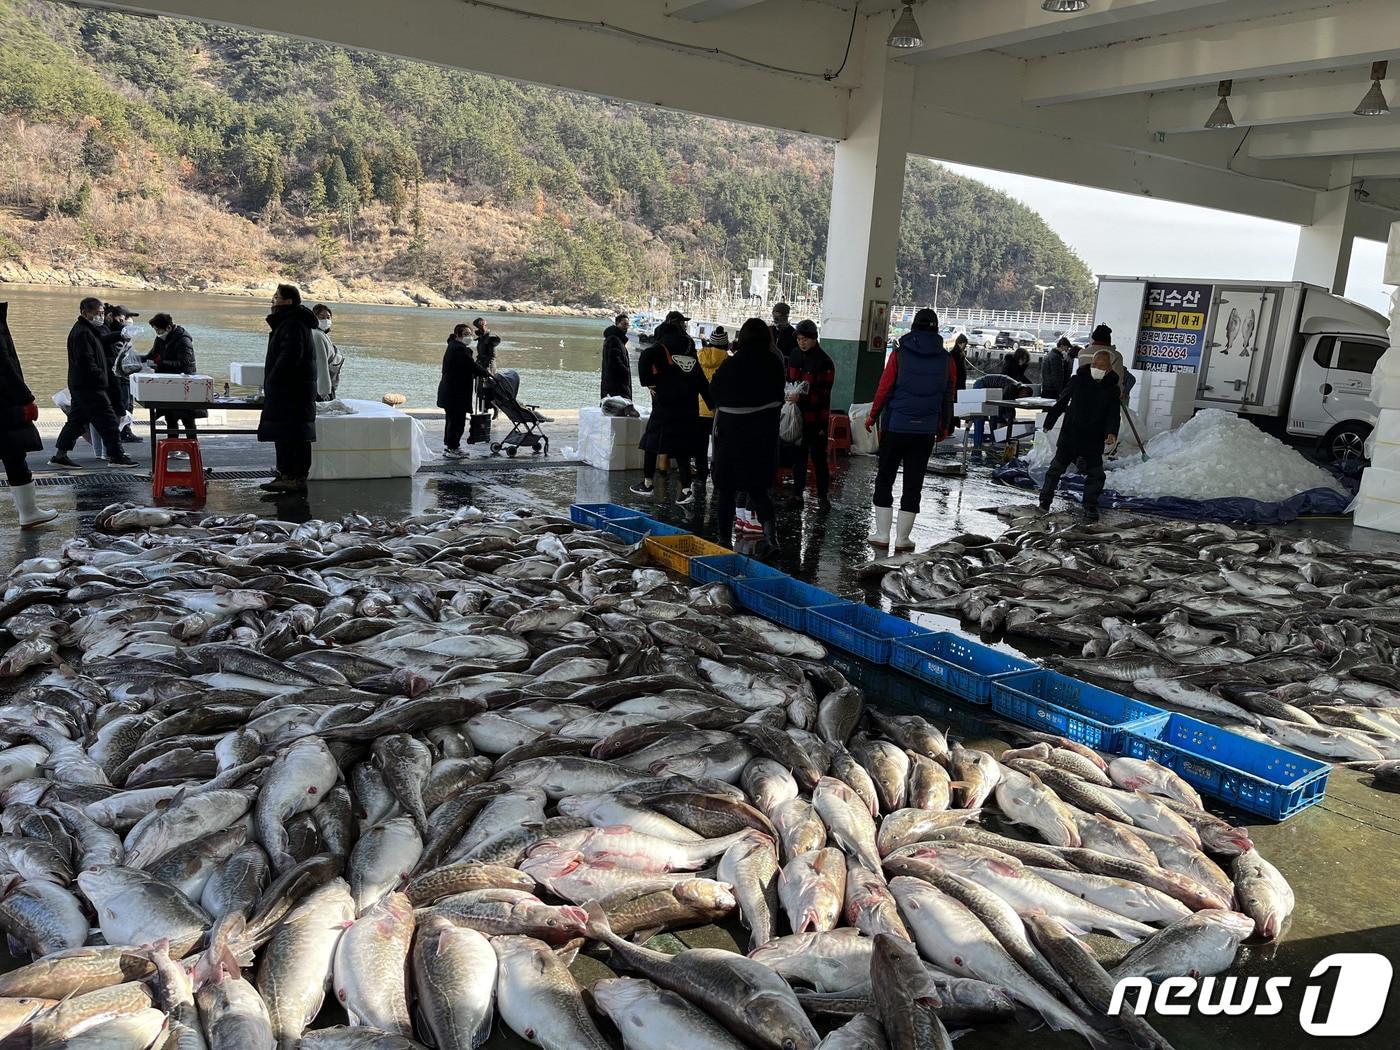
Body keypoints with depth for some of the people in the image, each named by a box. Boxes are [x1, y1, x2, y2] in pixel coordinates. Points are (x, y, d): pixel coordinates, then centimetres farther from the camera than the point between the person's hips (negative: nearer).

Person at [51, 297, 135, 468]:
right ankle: (116, 456, -6)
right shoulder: (82, 333, -15)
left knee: (77, 420, 14)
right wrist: (102, 377, -17)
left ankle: (59, 454, 18)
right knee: (107, 419, -8)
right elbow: (87, 362, -21)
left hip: (79, 386, 11)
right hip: (89, 387, -11)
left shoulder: (89, 330, 18)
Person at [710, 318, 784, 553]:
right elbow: (778, 398, 6)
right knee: (758, 488, 13)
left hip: (733, 435, -4)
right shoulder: (774, 364, -2)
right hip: (765, 436, 4)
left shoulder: (731, 365, -14)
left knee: (726, 489, 8)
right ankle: (770, 535, -3)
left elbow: (715, 396, -3)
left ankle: (725, 539, 12)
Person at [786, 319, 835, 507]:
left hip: (815, 418, -6)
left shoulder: (824, 362, -12)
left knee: (818, 457, -1)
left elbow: (823, 393, -15)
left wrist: (801, 397, -27)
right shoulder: (795, 357, 8)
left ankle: (823, 496, 8)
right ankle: (798, 493, 21)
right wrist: (788, 395, 2)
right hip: (797, 415, 6)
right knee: (798, 456, 12)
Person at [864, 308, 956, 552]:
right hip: (926, 431, 2)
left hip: (895, 426, -2)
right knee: (913, 484, 7)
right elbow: (949, 396, 8)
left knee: (884, 479, 10)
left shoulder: (900, 354, -5)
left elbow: (884, 388, -5)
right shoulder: (946, 360, 3)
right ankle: (902, 538, 10)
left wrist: (873, 416, 7)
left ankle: (882, 534, 9)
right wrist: (944, 427, 19)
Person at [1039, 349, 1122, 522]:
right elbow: (1061, 402, 3)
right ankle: (1045, 499, 24)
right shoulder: (1078, 380, -6)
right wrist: (1049, 422, 7)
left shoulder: (1112, 389, -5)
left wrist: (1112, 433, -29)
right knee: (1057, 468, 11)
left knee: (1096, 474, 2)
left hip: (1094, 440, 0)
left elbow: (1114, 414, -10)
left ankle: (1090, 506, 16)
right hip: (1069, 434, 0)